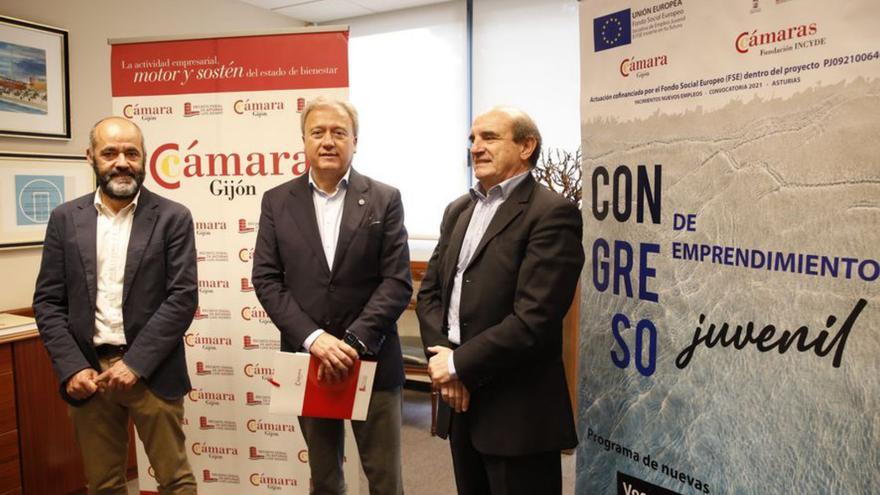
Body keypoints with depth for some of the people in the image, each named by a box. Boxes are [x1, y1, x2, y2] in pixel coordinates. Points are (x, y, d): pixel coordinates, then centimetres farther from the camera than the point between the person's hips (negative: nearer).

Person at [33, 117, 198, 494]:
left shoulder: (172, 218, -4)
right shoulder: (65, 219, 5)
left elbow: (183, 297, -9)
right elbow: (47, 302, 4)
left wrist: (135, 363, -14)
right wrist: (72, 367, -7)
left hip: (151, 372, -2)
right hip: (87, 373, 3)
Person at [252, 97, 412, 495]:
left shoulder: (384, 200, -2)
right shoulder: (277, 201, 3)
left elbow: (397, 282, -7)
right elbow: (266, 280, -2)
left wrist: (354, 342, -17)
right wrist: (314, 338, -14)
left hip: (372, 361, -1)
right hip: (307, 360, 2)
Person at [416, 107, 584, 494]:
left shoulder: (552, 213, -13)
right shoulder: (458, 210, 12)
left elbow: (534, 318, -21)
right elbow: (429, 292, 9)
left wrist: (459, 364, -14)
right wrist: (441, 356, -7)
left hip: (517, 410, -7)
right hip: (460, 399, 7)